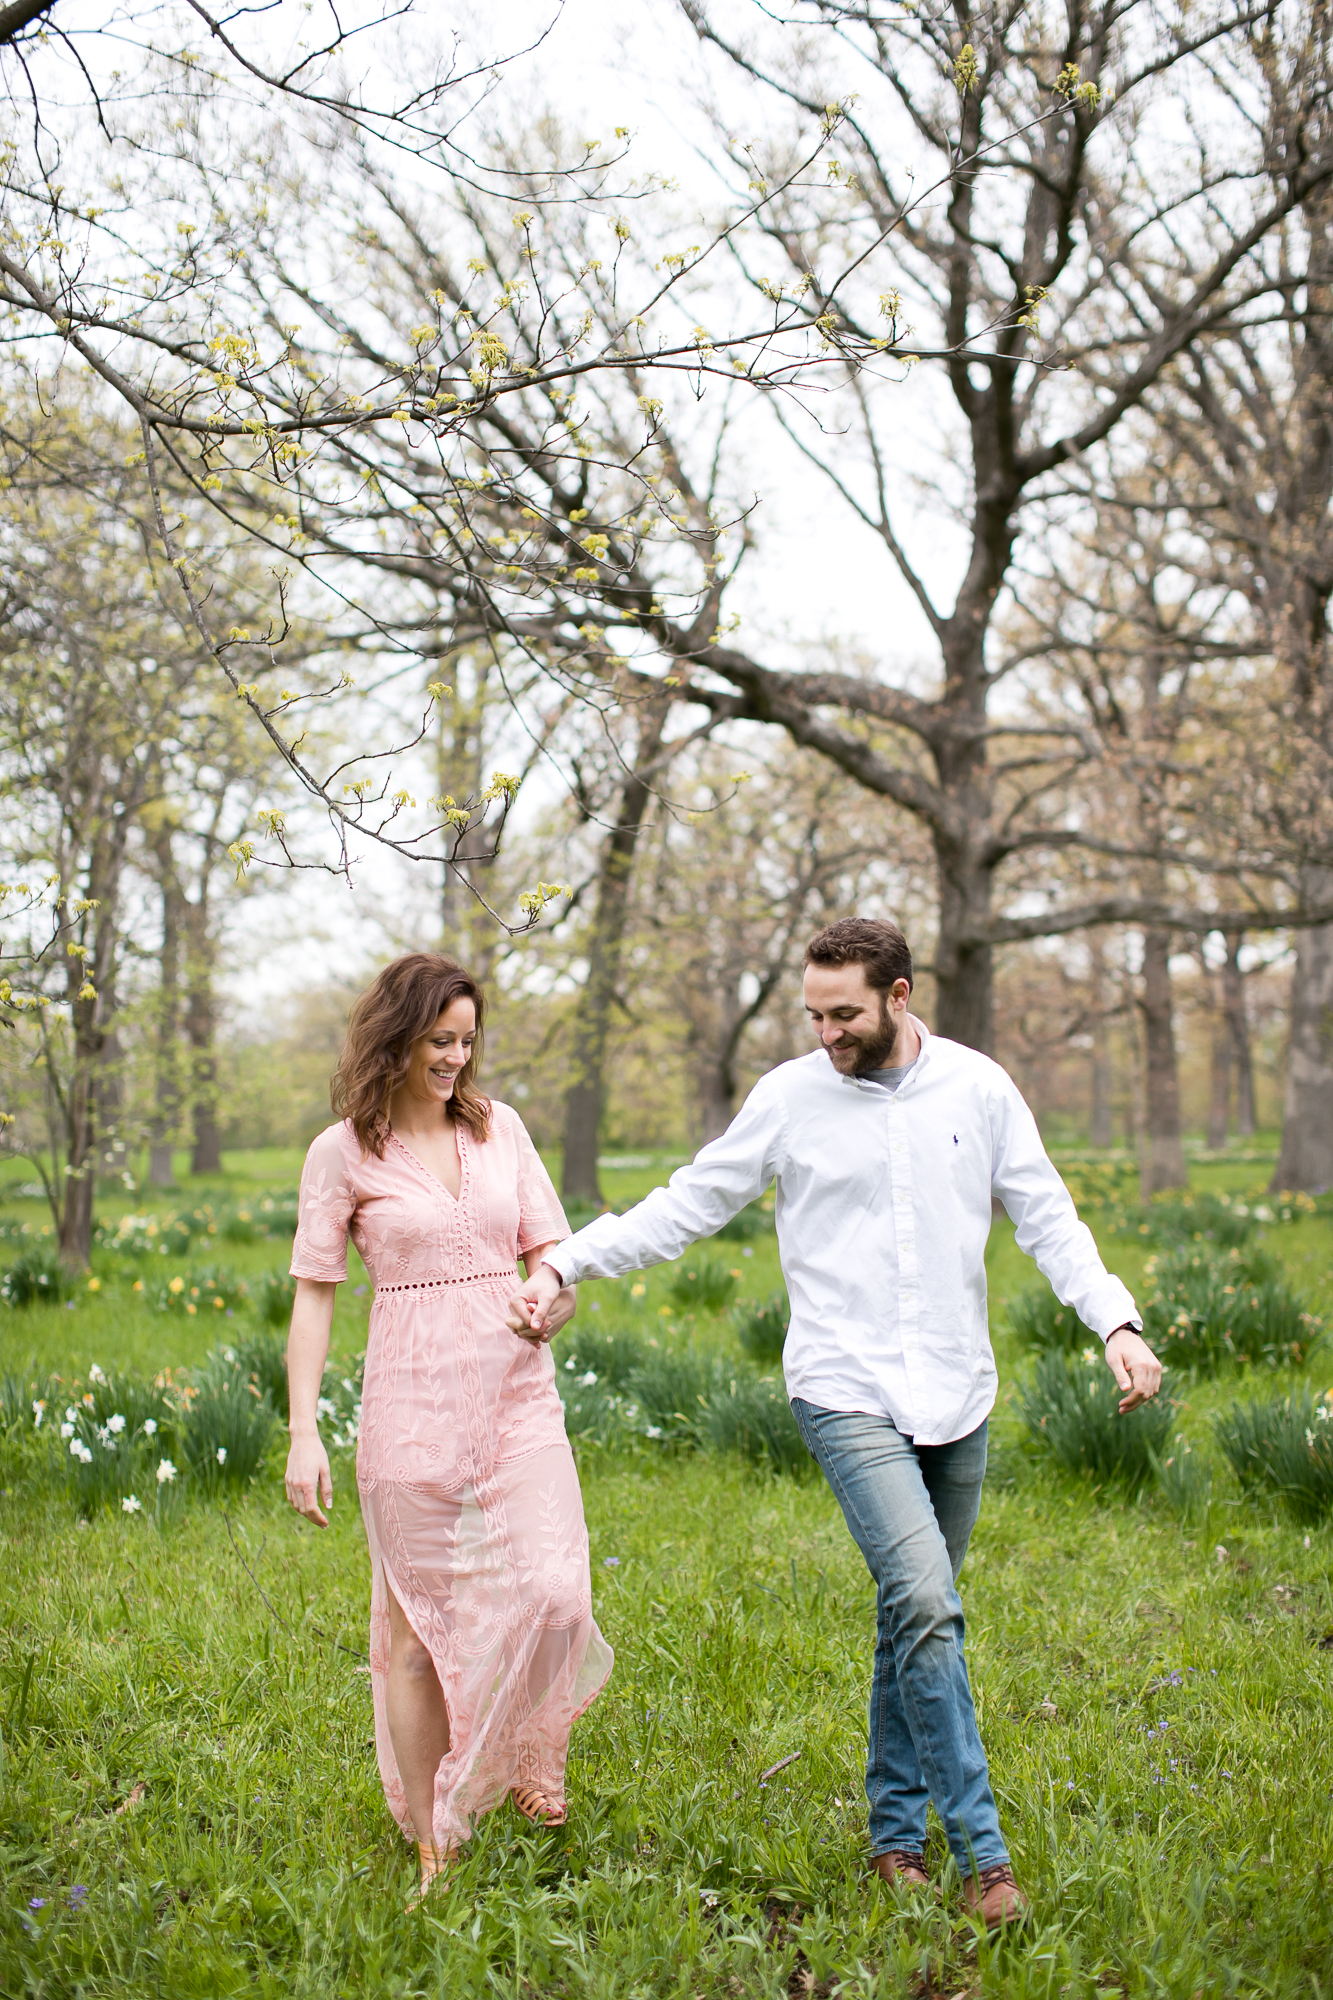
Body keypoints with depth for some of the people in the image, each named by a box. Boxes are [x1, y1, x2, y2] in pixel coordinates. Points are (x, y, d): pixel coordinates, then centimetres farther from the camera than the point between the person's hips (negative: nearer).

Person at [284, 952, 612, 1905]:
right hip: (413, 1406, -2)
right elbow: (315, 1296, 1)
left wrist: (551, 1297, -13)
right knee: (417, 1626, 2)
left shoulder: (501, 1128, 10)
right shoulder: (344, 1152, 0)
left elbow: (552, 1247, 12)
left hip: (519, 1393, 3)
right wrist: (304, 1433, -5)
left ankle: (533, 1755, 20)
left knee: (551, 1594, -12)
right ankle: (434, 1848, 16)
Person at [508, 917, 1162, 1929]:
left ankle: (897, 1832, 26)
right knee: (926, 1603, -17)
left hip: (956, 1395, 3)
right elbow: (689, 1204, 4)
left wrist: (1117, 1322, -8)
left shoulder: (979, 1087, 3)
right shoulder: (789, 1097, -2)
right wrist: (567, 1263, -1)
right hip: (848, 1395, -3)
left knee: (920, 1613, 11)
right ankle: (983, 1852, -7)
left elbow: (1048, 1218, 5)